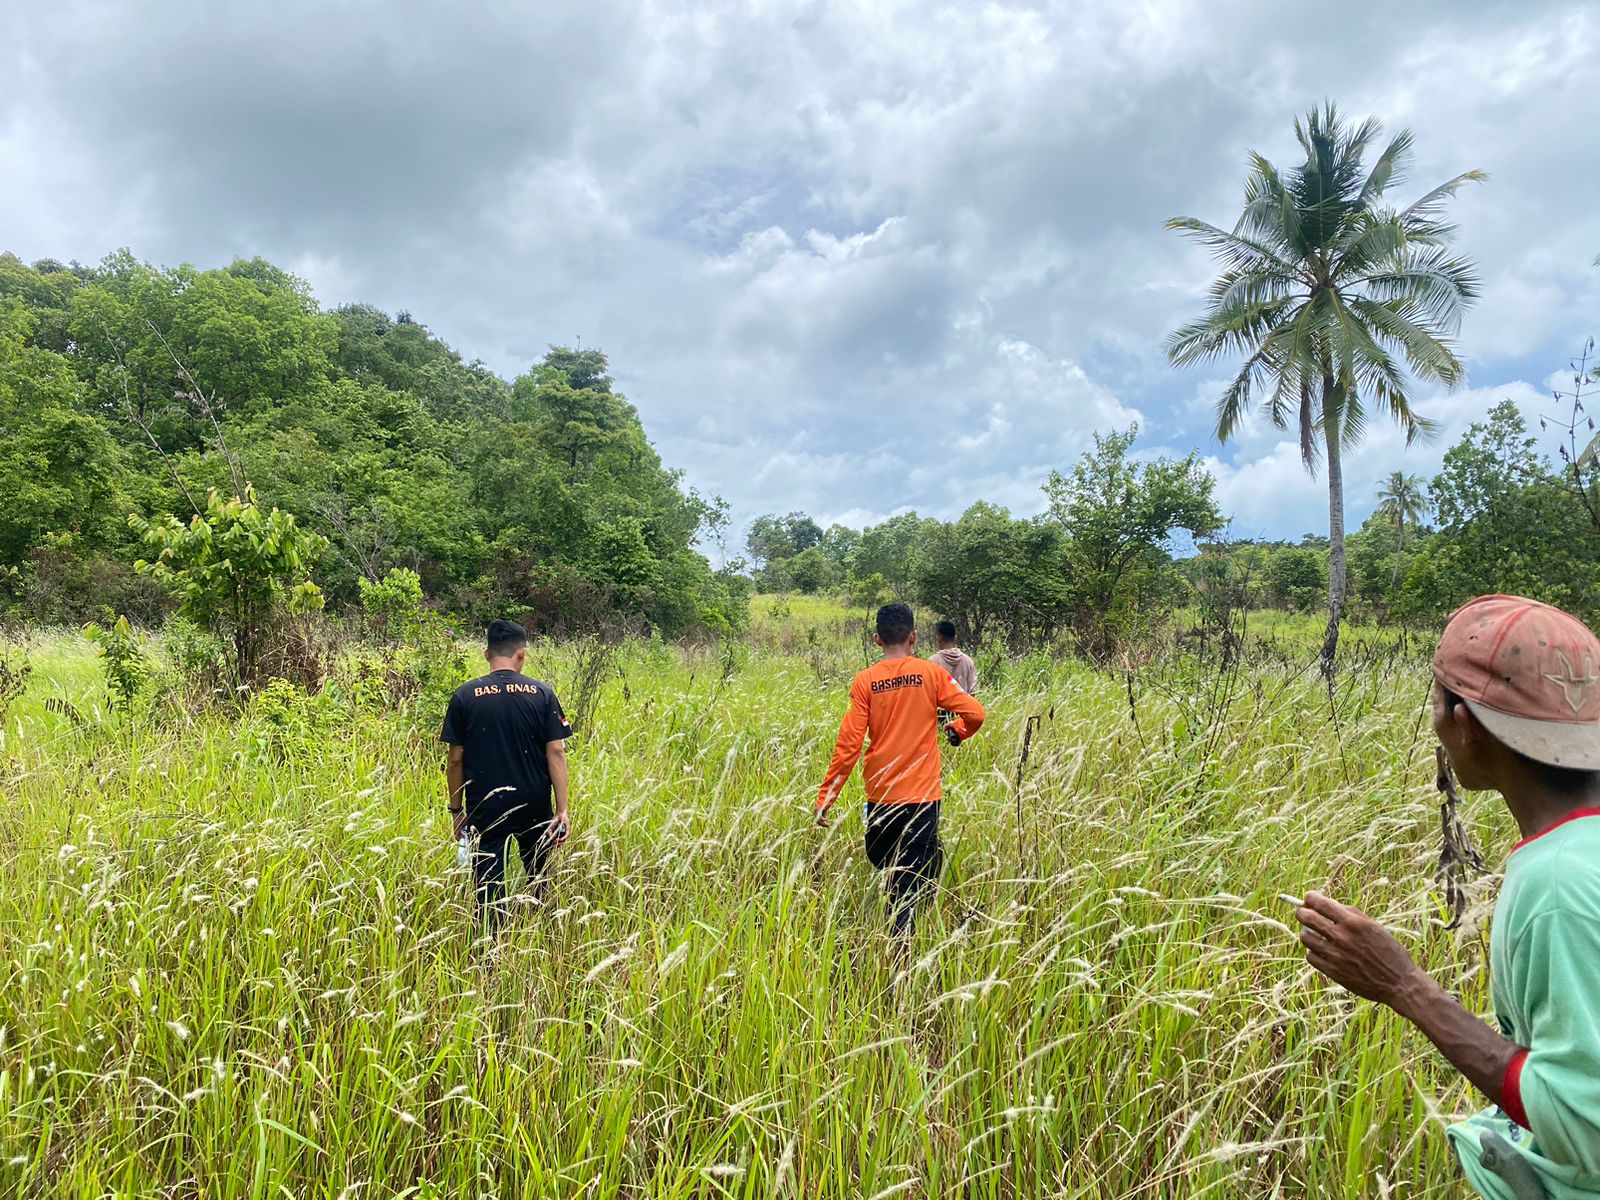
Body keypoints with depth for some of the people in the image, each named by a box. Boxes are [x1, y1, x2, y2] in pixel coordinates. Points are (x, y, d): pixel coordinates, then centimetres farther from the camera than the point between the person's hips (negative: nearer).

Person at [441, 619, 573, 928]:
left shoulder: (465, 696, -4)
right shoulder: (542, 694, -4)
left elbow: (456, 760, -3)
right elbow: (556, 753, -7)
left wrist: (456, 810, 8)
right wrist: (562, 809, -4)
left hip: (484, 808, -1)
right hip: (535, 807, 1)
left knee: (488, 887, 8)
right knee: (539, 882, 21)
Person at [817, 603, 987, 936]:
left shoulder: (864, 681, -3)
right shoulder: (931, 673, -4)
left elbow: (849, 743, -7)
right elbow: (975, 713, -7)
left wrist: (825, 797, -3)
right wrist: (958, 733, 16)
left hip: (880, 796, 1)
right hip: (923, 795, -1)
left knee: (882, 863, 23)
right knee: (911, 879, 6)